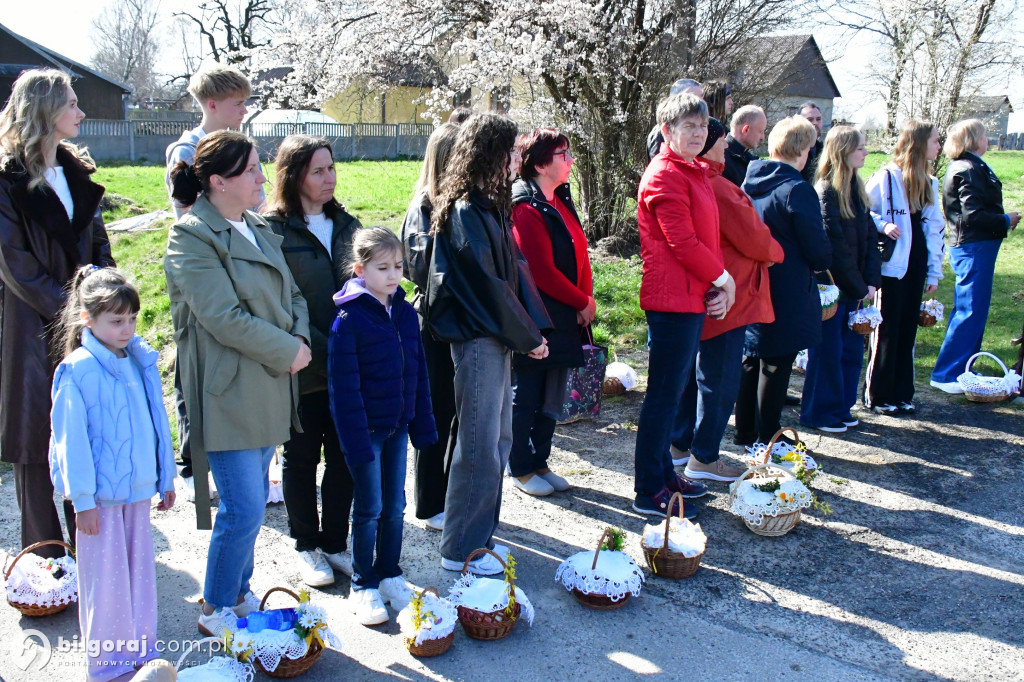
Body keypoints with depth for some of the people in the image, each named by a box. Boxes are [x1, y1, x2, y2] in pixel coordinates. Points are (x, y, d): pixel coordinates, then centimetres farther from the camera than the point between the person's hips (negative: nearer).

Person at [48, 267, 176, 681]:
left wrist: (165, 477, 14)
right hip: (100, 495, -5)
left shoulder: (140, 361, 3)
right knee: (105, 577, 4)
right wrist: (82, 500, -11)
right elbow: (72, 440, -12)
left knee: (140, 568, 14)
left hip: (137, 488, 6)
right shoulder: (77, 371, -13)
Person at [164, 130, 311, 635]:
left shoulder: (259, 229, 14)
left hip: (269, 388, 8)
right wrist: (287, 351, -14)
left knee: (250, 503, 16)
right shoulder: (191, 237, -12)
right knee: (244, 509, -4)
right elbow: (224, 317, -20)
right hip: (229, 392, -8)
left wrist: (300, 337, -3)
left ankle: (238, 593, 32)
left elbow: (291, 293, 17)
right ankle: (216, 611, 15)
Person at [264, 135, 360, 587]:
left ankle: (335, 543, 27)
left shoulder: (345, 225, 10)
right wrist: (325, 354, -19)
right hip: (302, 371, -5)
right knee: (302, 459, 10)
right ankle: (306, 546, 26)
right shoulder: (273, 231, -9)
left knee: (344, 457, 11)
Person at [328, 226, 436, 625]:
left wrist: (422, 424, 8)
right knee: (370, 509, 4)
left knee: (395, 506, 13)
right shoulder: (349, 319, -15)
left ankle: (390, 575, 29)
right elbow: (344, 386, -16)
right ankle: (363, 586, 19)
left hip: (398, 427, 5)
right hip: (366, 428, -5)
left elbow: (418, 372, 10)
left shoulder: (406, 314, 4)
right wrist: (355, 439, -18)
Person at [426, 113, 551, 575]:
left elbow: (516, 269, 13)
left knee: (498, 439, 16)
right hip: (477, 340, -10)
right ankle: (460, 549, 10)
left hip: (496, 337, 10)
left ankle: (481, 534, 28)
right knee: (480, 445, -2)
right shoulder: (466, 212, -16)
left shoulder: (490, 207, 14)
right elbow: (487, 285, -18)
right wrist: (527, 337, -11)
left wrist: (533, 328, 5)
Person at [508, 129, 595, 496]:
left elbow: (580, 253, 13)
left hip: (566, 319, 9)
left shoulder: (562, 201, 12)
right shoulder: (526, 209, -17)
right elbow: (543, 271, -20)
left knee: (551, 397, 16)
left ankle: (539, 462, 30)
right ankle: (521, 470, 19)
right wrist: (583, 302, -11)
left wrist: (585, 299, -1)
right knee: (526, 396, 5)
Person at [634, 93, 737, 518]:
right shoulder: (665, 175, -13)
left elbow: (707, 235, 17)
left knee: (672, 391, 17)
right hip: (672, 299, -10)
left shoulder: (694, 172, 18)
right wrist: (723, 279, -9)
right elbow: (682, 242, -20)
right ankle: (649, 492, 4)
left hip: (693, 298, 10)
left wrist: (719, 284, 3)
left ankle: (663, 473, 29)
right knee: (664, 394, -4)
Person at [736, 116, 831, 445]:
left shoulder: (750, 184, 5)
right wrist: (823, 262, 6)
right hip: (786, 296, -7)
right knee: (776, 365, 2)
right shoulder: (797, 190, -18)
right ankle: (767, 439, 10)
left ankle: (745, 431, 26)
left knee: (751, 360, 16)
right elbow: (819, 251, -14)